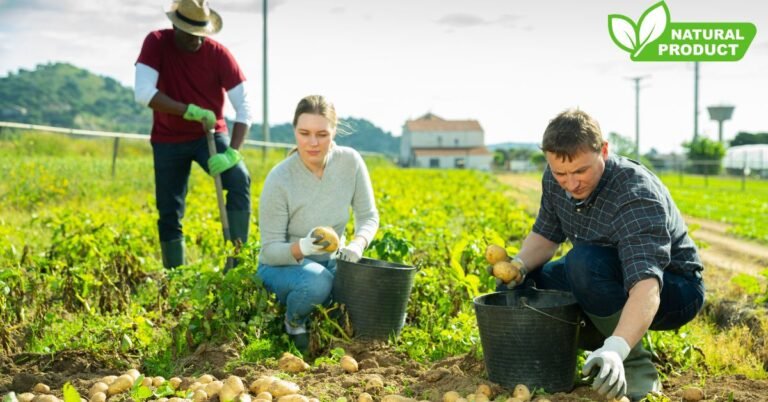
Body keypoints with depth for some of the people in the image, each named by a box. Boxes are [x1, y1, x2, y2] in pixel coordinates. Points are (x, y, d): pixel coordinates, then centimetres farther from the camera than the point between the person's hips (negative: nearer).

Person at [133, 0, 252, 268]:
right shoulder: (156, 43, -14)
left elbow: (244, 107, -20)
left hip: (210, 134, -1)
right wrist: (191, 110, -30)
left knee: (239, 179, -26)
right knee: (169, 214, 2)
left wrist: (233, 151, -33)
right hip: (168, 139, 1)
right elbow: (143, 93, -25)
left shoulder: (218, 54, -17)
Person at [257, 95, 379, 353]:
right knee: (317, 280, -38)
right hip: (282, 266, -4)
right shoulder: (279, 180, -23)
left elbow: (368, 216, -3)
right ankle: (294, 322, -4)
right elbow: (270, 251, -18)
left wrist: (357, 244, -26)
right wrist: (302, 248, -40)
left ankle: (322, 311, 12)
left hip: (331, 262, 4)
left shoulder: (351, 162, -13)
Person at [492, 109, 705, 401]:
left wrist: (615, 349, -60)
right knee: (518, 286, -4)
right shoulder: (555, 181, -11)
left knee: (584, 262, -36)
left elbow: (646, 285, -45)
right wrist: (519, 265, -18)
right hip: (615, 277, 7)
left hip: (674, 289, -7)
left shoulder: (636, 195, -33)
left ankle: (637, 370, -18)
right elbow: (545, 235, 4)